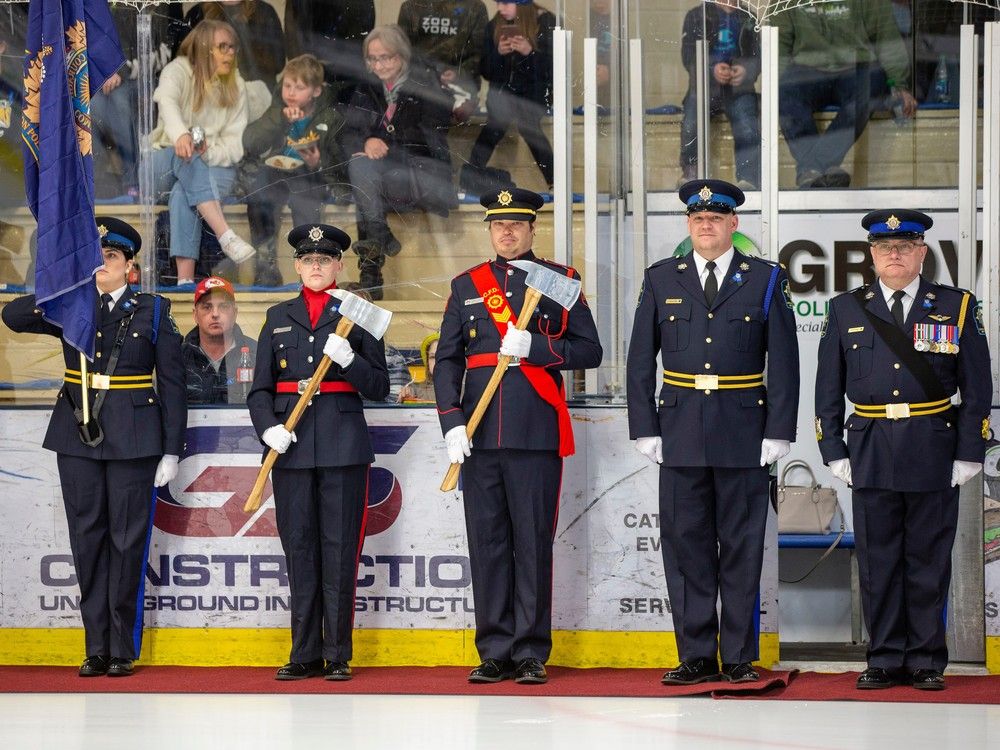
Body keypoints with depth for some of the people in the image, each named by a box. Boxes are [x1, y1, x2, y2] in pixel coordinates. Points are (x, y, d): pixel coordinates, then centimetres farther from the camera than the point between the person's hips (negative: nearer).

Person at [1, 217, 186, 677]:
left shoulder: (153, 311, 4)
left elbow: (172, 383, 3)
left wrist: (171, 450, -3)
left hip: (132, 439, -2)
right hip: (78, 433, 2)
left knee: (127, 539, -1)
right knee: (87, 538, 3)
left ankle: (123, 649, 5)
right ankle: (96, 649, 8)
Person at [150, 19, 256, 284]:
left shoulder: (236, 86, 2)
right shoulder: (178, 70, -7)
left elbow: (235, 145, -3)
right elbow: (167, 101, -31)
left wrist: (208, 153, -27)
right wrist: (180, 135, -53)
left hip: (214, 165, 1)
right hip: (166, 162, -1)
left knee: (183, 193, -34)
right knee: (185, 155, -37)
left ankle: (185, 279, -49)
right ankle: (226, 237, -52)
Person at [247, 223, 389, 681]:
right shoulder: (279, 317, 14)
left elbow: (379, 387, 2)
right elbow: (260, 389, 11)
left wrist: (349, 359, -15)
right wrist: (268, 427, -7)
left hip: (343, 443, -3)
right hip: (292, 444, 3)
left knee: (339, 549, -3)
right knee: (299, 548, 3)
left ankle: (338, 656, 1)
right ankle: (305, 654, 8)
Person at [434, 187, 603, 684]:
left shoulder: (560, 281, 8)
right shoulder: (466, 286, 14)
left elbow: (589, 351, 3)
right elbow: (447, 360, 10)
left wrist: (535, 346, -13)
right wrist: (452, 423, -2)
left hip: (536, 432, -2)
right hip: (480, 433, 2)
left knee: (533, 543, -2)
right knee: (487, 542, 2)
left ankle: (531, 653, 3)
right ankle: (495, 652, 8)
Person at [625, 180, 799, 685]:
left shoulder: (765, 280, 5)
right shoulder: (660, 280, 9)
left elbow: (783, 363, 2)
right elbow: (640, 362, 8)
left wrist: (778, 432, -5)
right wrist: (644, 429, 0)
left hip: (743, 434, -1)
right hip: (681, 434, 1)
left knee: (741, 548, 2)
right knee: (685, 545, 2)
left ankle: (739, 657, 8)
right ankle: (695, 656, 8)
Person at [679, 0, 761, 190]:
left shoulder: (747, 19, 17)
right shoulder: (696, 16, 13)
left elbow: (758, 56, 9)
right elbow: (688, 56, 2)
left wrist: (745, 70, -15)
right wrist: (712, 69, -18)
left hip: (738, 89, 1)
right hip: (704, 86, 0)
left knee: (748, 129, -29)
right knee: (691, 124, -29)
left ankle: (748, 182, -36)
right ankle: (689, 175, -8)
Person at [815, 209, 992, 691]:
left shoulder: (956, 308, 5)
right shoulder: (846, 311, 8)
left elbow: (977, 389, 3)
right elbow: (829, 390, 9)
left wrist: (969, 454, -3)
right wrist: (834, 452, 1)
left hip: (934, 455, -1)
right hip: (870, 455, 1)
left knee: (928, 561, 3)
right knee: (878, 561, 4)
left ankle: (926, 661, 11)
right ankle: (885, 660, 11)